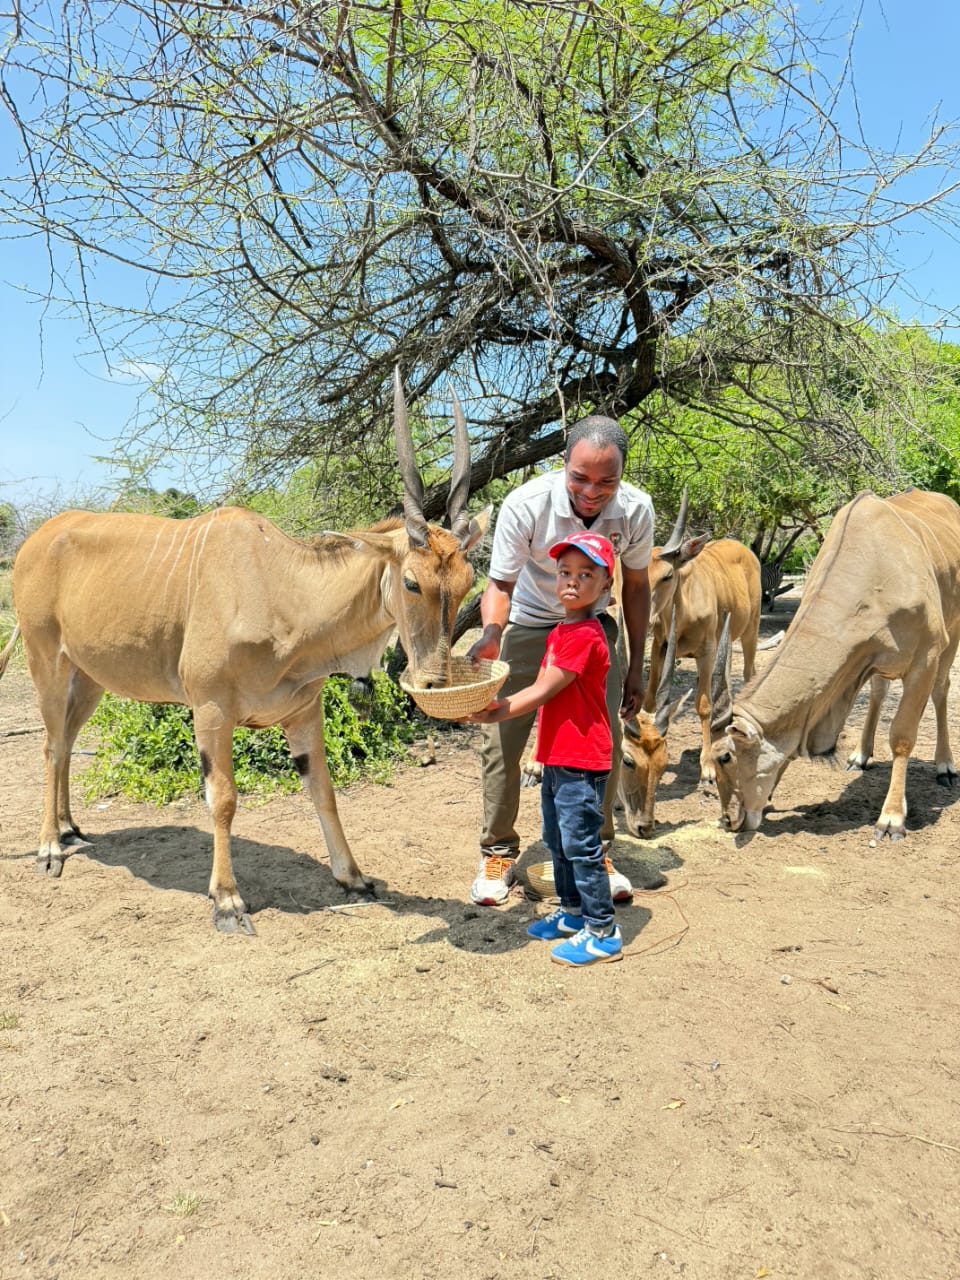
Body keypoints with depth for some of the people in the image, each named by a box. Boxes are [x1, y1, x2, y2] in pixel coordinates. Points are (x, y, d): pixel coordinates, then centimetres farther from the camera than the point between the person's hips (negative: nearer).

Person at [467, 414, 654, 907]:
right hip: (527, 626, -2)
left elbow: (635, 586, -5)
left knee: (605, 739, -4)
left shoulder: (636, 510, -20)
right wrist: (490, 633, -45)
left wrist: (636, 667, -2)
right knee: (501, 740, -5)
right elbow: (501, 583, -22)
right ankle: (498, 852, 14)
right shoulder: (525, 505, -29)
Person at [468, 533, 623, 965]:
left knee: (580, 843, -2)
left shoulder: (584, 636, -19)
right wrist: (496, 703, 1)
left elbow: (543, 692, -20)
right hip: (557, 757, 10)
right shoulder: (561, 632, 13)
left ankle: (602, 932, 11)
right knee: (557, 841, 20)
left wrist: (495, 716, -17)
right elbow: (540, 688, 12)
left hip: (581, 761, -10)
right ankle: (572, 912, 35)